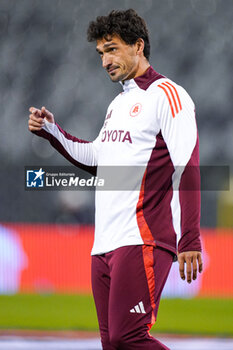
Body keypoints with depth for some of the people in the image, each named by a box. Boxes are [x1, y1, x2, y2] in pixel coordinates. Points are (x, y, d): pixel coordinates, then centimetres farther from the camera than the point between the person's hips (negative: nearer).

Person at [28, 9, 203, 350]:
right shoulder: (118, 104, 21)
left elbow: (187, 170, -12)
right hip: (105, 245, 9)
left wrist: (190, 241, -19)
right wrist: (52, 132, 23)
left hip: (143, 241, -9)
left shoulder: (167, 95, -6)